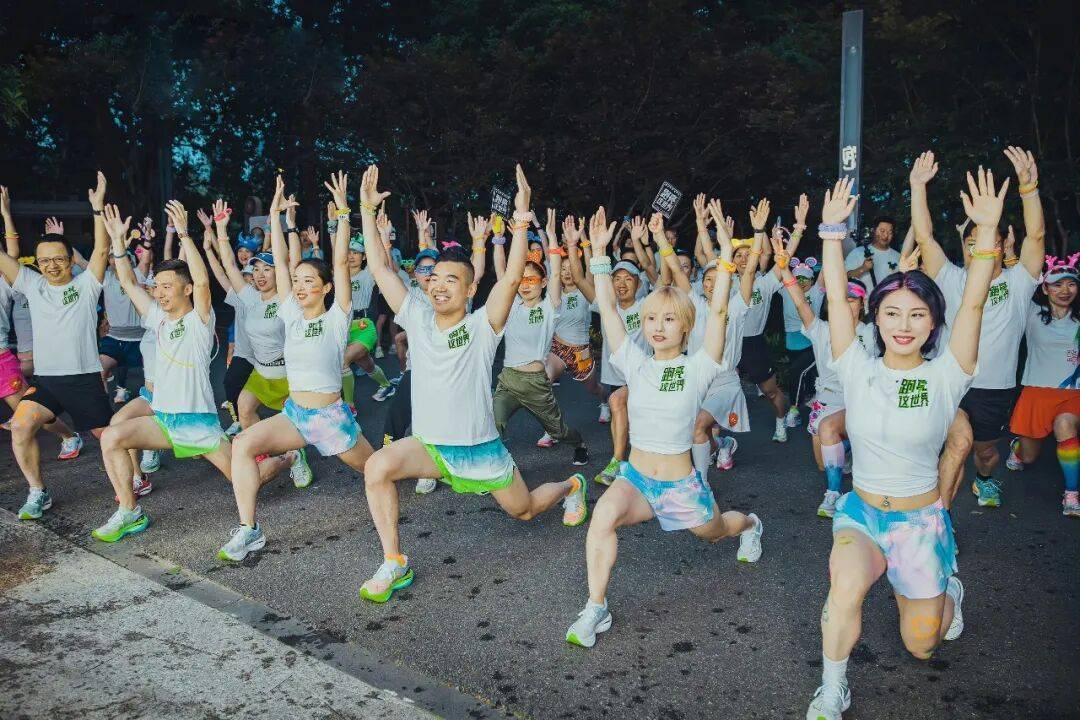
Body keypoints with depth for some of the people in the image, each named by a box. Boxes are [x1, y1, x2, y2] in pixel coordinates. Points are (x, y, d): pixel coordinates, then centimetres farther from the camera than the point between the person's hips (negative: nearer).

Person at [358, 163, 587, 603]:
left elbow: (512, 277, -29)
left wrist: (521, 221, -37)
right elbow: (380, 267, -7)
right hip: (427, 445, 2)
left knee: (524, 510, 16)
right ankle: (393, 564, -11)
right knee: (377, 467, -27)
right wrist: (367, 210, -11)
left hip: (480, 449, -2)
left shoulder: (483, 326, -14)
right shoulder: (417, 318, -5)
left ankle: (570, 486, 53)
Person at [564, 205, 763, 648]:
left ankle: (749, 524, 64)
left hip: (681, 485, -1)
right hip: (636, 478, 1)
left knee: (715, 532, 25)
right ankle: (596, 609, -16)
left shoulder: (697, 369, -11)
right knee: (603, 515, -31)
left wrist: (726, 253, -29)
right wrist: (599, 251, -16)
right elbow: (607, 307, -9)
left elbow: (718, 311, -23)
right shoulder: (636, 365, -4)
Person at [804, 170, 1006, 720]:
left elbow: (973, 304, -21)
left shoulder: (944, 378, -10)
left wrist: (987, 231, -29)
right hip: (862, 512, 0)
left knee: (921, 646, 10)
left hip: (922, 521, 0)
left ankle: (948, 592, 47)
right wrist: (832, 230, -18)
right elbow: (836, 298, -13)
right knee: (846, 586, -32)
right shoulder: (859, 371, -8)